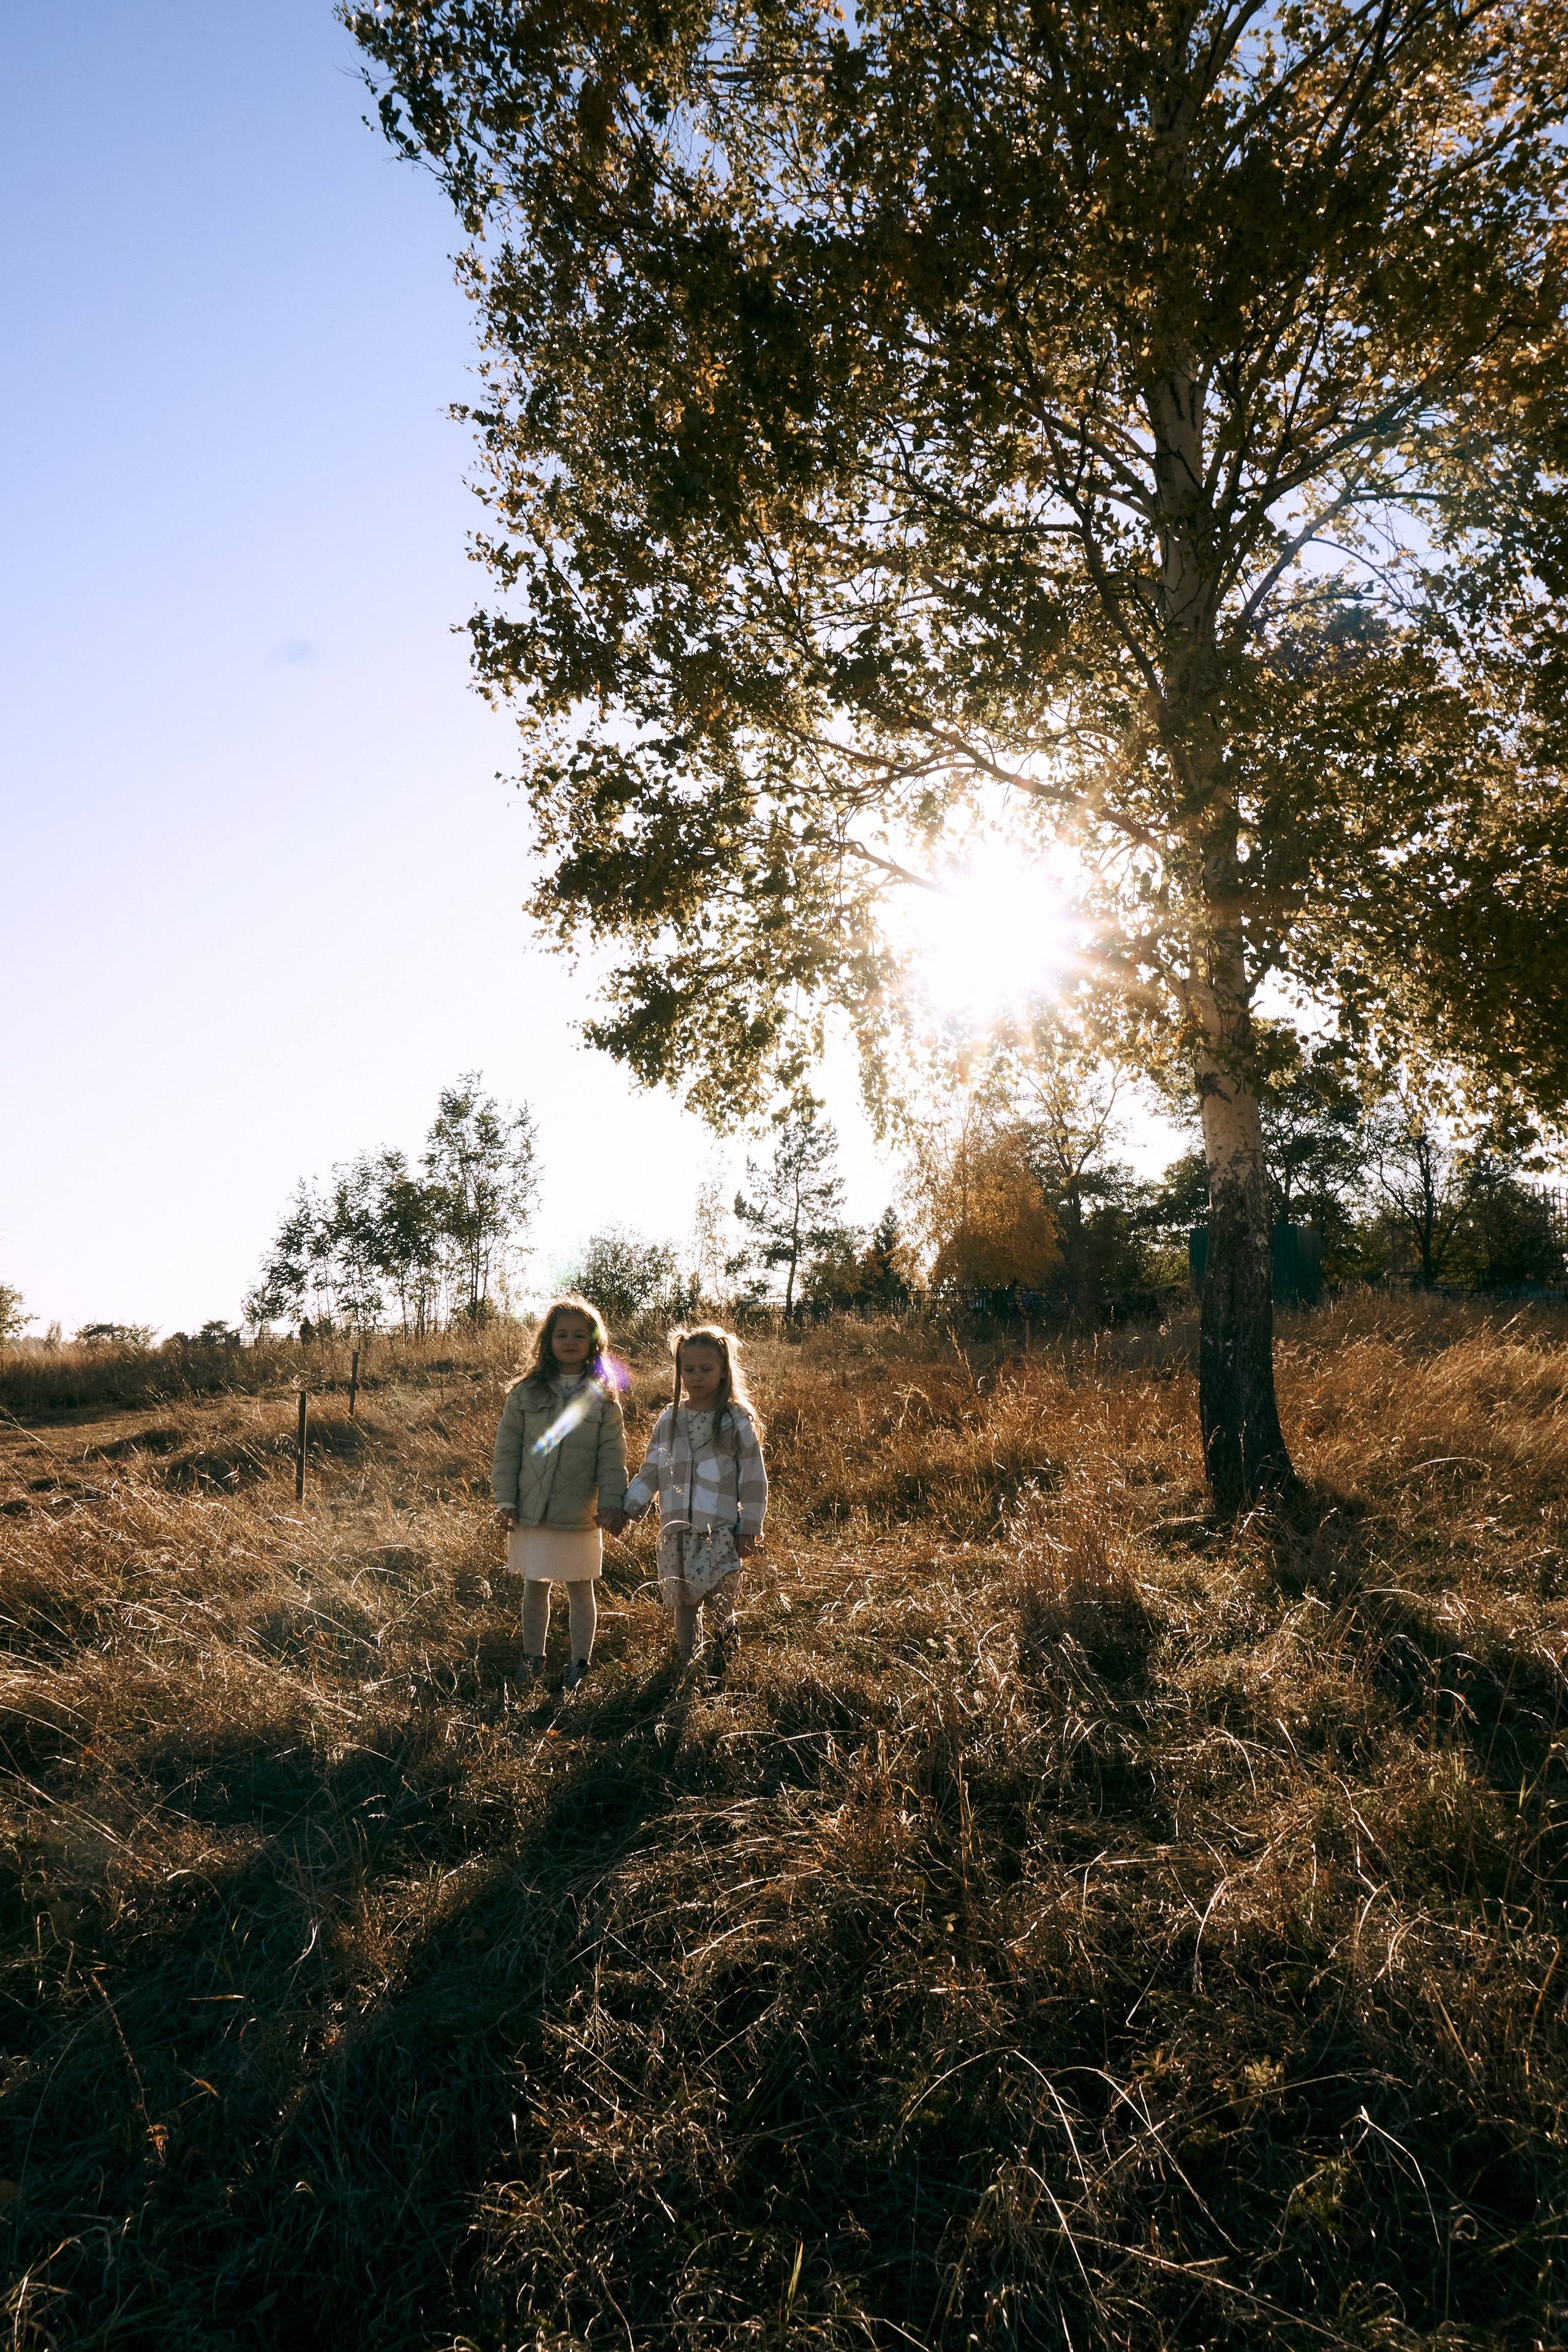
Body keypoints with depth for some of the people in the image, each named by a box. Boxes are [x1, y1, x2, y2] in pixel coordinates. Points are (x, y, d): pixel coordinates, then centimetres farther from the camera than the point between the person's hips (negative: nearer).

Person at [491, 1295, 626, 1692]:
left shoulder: (603, 1399, -1)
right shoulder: (524, 1394, -1)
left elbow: (612, 1458, -3)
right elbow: (507, 1450, 2)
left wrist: (612, 1503, -12)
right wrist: (505, 1501, -2)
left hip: (580, 1517, -1)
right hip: (531, 1513, 1)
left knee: (580, 1591, 11)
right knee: (534, 1587, 14)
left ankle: (580, 1662, 28)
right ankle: (533, 1657, 33)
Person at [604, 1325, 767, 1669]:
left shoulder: (738, 1420, -4)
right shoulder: (669, 1421, 7)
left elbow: (753, 1477, -2)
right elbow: (651, 1473, 13)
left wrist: (749, 1529, -3)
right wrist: (625, 1510, 4)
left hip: (720, 1531, -3)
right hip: (676, 1531, 3)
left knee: (719, 1603, -3)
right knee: (683, 1603, 9)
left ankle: (727, 1634, 29)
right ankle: (686, 1665, 25)